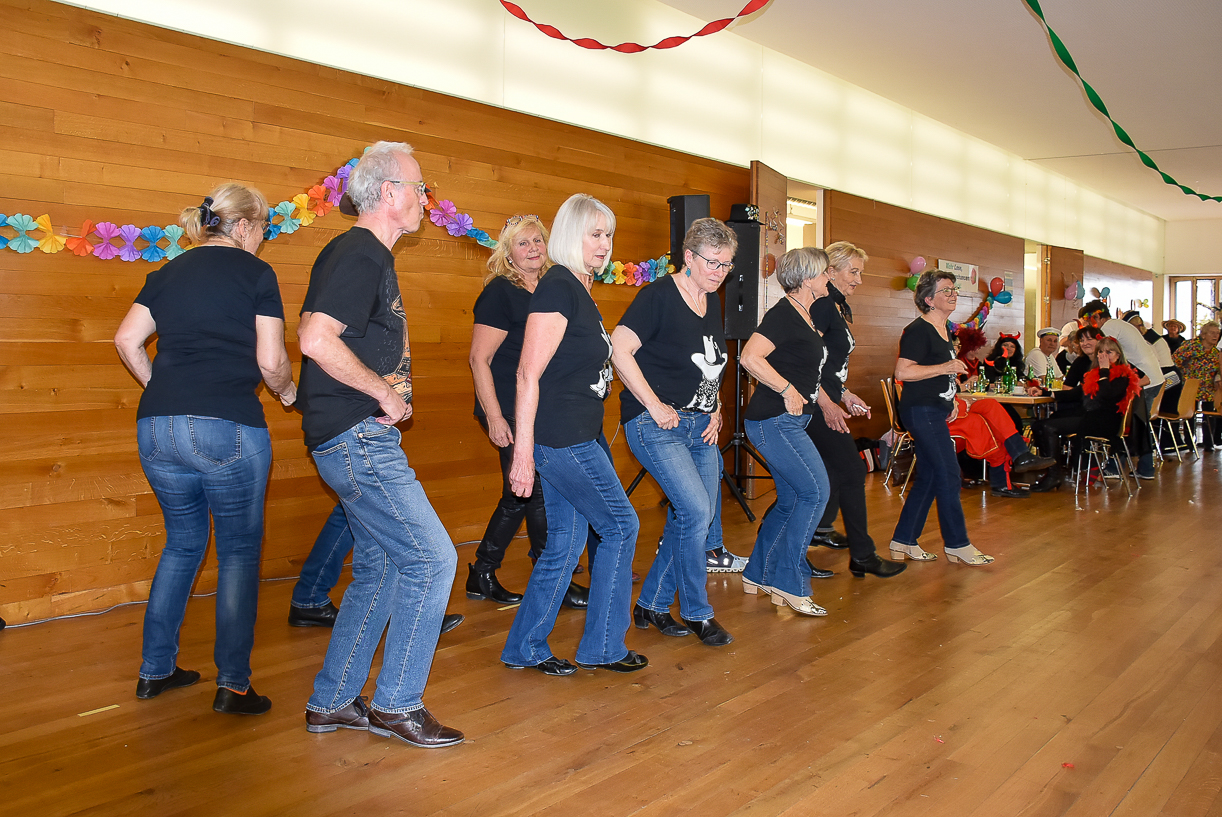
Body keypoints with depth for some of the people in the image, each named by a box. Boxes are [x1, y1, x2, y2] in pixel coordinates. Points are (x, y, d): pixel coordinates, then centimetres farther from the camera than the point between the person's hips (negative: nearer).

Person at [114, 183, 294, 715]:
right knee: (239, 551, 6)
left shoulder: (168, 273, 15)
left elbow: (127, 340, 8)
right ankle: (232, 684, 7)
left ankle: (155, 670, 27)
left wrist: (163, 390, 19)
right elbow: (271, 360, -6)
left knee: (183, 543, 21)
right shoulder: (255, 273, 0)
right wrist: (287, 392, 14)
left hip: (157, 427, 6)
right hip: (227, 427, -6)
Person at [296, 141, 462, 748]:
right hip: (356, 439, -10)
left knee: (378, 569, 14)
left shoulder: (373, 257, 18)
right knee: (432, 558, -7)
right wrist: (385, 393, -17)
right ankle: (398, 704, 6)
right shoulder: (358, 254, -14)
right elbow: (317, 339, -27)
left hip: (365, 438, 10)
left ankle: (332, 703, 24)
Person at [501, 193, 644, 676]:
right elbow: (529, 373, -18)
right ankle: (601, 647, 13)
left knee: (566, 542, 11)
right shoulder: (557, 287, -13)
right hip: (560, 437, -9)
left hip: (581, 436, 9)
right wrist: (522, 451, -21)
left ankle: (524, 649, 22)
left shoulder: (581, 292, 16)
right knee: (621, 525, 0)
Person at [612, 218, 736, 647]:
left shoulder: (712, 303, 12)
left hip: (701, 426, 8)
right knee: (695, 510, -14)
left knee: (694, 517, 7)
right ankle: (696, 612, 5)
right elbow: (619, 349, -19)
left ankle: (652, 604, 22)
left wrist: (716, 409, 9)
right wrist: (655, 405, -18)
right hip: (656, 425, -8)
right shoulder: (659, 296, -12)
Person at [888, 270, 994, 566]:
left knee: (928, 478, 10)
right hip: (921, 411, -10)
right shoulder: (918, 330, -13)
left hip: (934, 413, 10)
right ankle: (957, 544, 4)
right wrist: (946, 367, -21)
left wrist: (949, 402, 16)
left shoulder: (942, 331, 17)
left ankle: (903, 541, 17)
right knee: (948, 475, -6)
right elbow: (903, 371, -23)